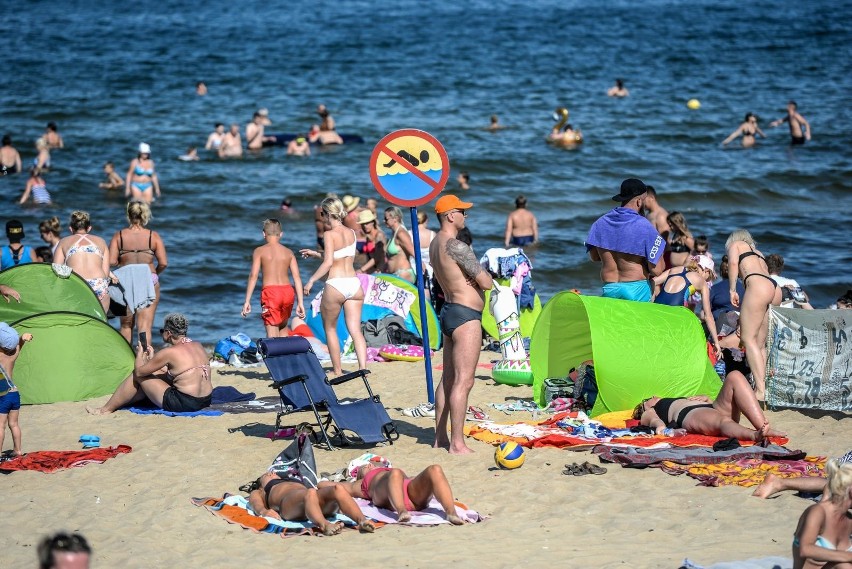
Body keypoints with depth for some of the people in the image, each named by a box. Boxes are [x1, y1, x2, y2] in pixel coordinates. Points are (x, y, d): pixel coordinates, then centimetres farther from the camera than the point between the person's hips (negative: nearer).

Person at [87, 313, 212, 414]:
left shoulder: (169, 352, -14)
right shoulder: (198, 346, 9)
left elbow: (139, 371, -7)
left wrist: (140, 354, 12)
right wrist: (152, 358, 25)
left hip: (183, 404, -8)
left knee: (137, 375, 6)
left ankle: (107, 409, 19)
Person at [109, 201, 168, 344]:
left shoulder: (119, 236, -1)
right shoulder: (154, 236, -2)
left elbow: (111, 262, -8)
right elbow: (163, 263, -7)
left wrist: (122, 264, 12)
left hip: (125, 283, 1)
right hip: (149, 283, -1)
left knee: (126, 325, 17)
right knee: (145, 326, -3)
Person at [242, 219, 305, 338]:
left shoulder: (260, 251, 3)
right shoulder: (288, 252, 11)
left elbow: (253, 276, -5)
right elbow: (297, 277, 4)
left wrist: (247, 301, -4)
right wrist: (300, 302, 5)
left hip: (270, 292, -4)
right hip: (288, 291, 4)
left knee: (272, 333, -4)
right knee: (283, 326, 25)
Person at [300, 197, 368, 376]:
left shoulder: (329, 234, -9)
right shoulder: (351, 233, 11)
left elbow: (328, 262, -17)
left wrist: (311, 280, -11)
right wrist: (315, 254, 28)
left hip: (336, 285, -5)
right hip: (354, 283, 5)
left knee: (330, 328, 12)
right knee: (355, 330, 3)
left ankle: (338, 371, 12)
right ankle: (363, 367, -11)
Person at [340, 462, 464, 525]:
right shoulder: (360, 485, 39)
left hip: (416, 496, 3)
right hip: (385, 498, -3)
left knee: (435, 470, -28)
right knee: (395, 474, -37)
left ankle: (451, 513, -50)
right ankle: (401, 512, -63)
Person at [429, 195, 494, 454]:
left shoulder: (436, 243, 11)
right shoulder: (456, 246, -19)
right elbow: (487, 283, -19)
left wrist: (472, 276, -4)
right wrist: (485, 276, 4)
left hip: (449, 310, 10)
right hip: (466, 315, -10)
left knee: (448, 379, 15)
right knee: (463, 382, -8)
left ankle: (441, 438, 21)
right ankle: (457, 444, -8)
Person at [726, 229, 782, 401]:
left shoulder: (735, 244, 20)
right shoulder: (758, 253, 37)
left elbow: (733, 263, -2)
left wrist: (732, 290, -3)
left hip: (758, 285, -7)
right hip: (775, 289, 7)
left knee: (749, 339, -10)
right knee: (760, 344, 10)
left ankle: (761, 390, -20)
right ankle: (760, 386, 3)